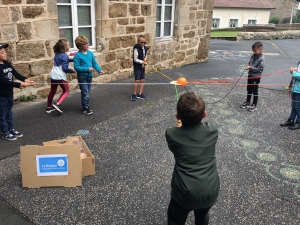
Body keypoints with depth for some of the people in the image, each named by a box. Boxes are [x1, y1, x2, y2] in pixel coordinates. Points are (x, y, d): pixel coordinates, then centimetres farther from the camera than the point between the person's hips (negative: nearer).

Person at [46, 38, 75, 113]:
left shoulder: (57, 54, 12)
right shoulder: (65, 56, -12)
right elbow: (64, 68, -16)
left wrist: (73, 59, 19)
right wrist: (72, 71, -1)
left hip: (53, 75, 8)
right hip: (60, 76, -8)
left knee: (52, 91, 18)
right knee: (66, 91, 7)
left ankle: (49, 107, 26)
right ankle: (57, 104, -11)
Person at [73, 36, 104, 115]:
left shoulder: (90, 53, 3)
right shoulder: (77, 55, -14)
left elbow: (94, 63, 8)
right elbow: (76, 67, -17)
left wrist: (99, 70, -7)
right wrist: (87, 69, -22)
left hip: (89, 76, 6)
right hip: (82, 77, -6)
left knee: (87, 93, 15)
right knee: (85, 93, -4)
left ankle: (86, 106, 28)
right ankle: (85, 108, 9)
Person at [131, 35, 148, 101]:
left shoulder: (145, 48, 5)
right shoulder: (136, 49, -16)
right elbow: (135, 59, -17)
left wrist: (145, 58, -2)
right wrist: (142, 62, -24)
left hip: (142, 67, 7)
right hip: (137, 67, -7)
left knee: (142, 80, 9)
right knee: (137, 80, -9)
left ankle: (140, 94, 19)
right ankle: (134, 94, 3)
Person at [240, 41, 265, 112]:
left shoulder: (261, 58, -18)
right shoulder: (253, 56, 3)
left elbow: (260, 69, -20)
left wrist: (251, 67, -22)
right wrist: (248, 67, -6)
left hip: (256, 77, -7)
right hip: (250, 75, 7)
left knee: (255, 91, 5)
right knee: (249, 90, 19)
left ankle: (254, 105, 17)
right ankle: (247, 102, 34)